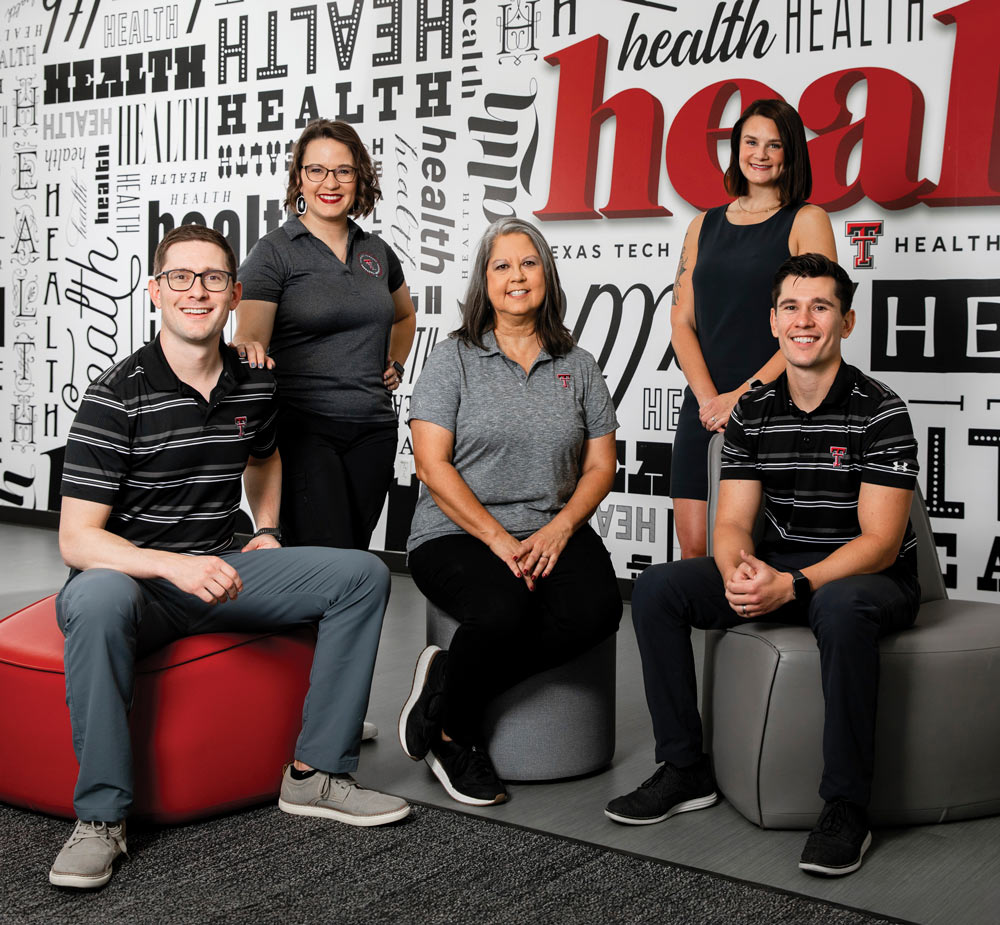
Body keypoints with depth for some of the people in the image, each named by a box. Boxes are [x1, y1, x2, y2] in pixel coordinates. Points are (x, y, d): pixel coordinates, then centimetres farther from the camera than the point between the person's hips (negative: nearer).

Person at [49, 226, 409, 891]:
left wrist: (267, 532, 14)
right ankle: (101, 817, -28)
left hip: (216, 573, 6)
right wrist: (172, 565, -34)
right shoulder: (117, 397, -15)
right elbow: (77, 539, -20)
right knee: (98, 599, -41)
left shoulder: (256, 386, 4)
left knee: (363, 573, -6)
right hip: (128, 578, -6)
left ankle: (316, 774, -5)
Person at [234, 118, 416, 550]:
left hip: (372, 430, 5)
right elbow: (249, 339, -13)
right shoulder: (274, 251, -2)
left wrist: (396, 364, 17)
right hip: (302, 428, -5)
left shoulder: (376, 251, 13)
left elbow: (404, 315, 34)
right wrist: (248, 350, -36)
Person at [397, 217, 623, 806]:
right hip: (456, 533, -3)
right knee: (503, 609, -35)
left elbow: (600, 465, 10)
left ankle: (448, 679, -12)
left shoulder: (578, 367, 13)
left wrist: (559, 528, -10)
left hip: (554, 532, 4)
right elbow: (432, 465, -6)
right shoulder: (454, 360, 3)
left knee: (597, 608, -27)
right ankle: (452, 732, -6)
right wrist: (499, 540, -15)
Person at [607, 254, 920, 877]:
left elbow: (880, 542, -18)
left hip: (873, 579, -5)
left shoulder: (879, 412, -13)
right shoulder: (753, 412, 4)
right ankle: (686, 772, -5)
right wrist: (738, 569, -24)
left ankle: (846, 808, -28)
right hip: (777, 572, 6)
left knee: (842, 606, -41)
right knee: (657, 588, -13)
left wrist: (793, 586, -32)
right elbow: (732, 522, 1)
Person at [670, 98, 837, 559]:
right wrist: (709, 398, -6)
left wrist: (744, 395, -13)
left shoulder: (807, 221, 2)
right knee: (694, 549, 1)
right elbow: (682, 322, 10)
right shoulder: (704, 226, 15)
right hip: (704, 407, 4)